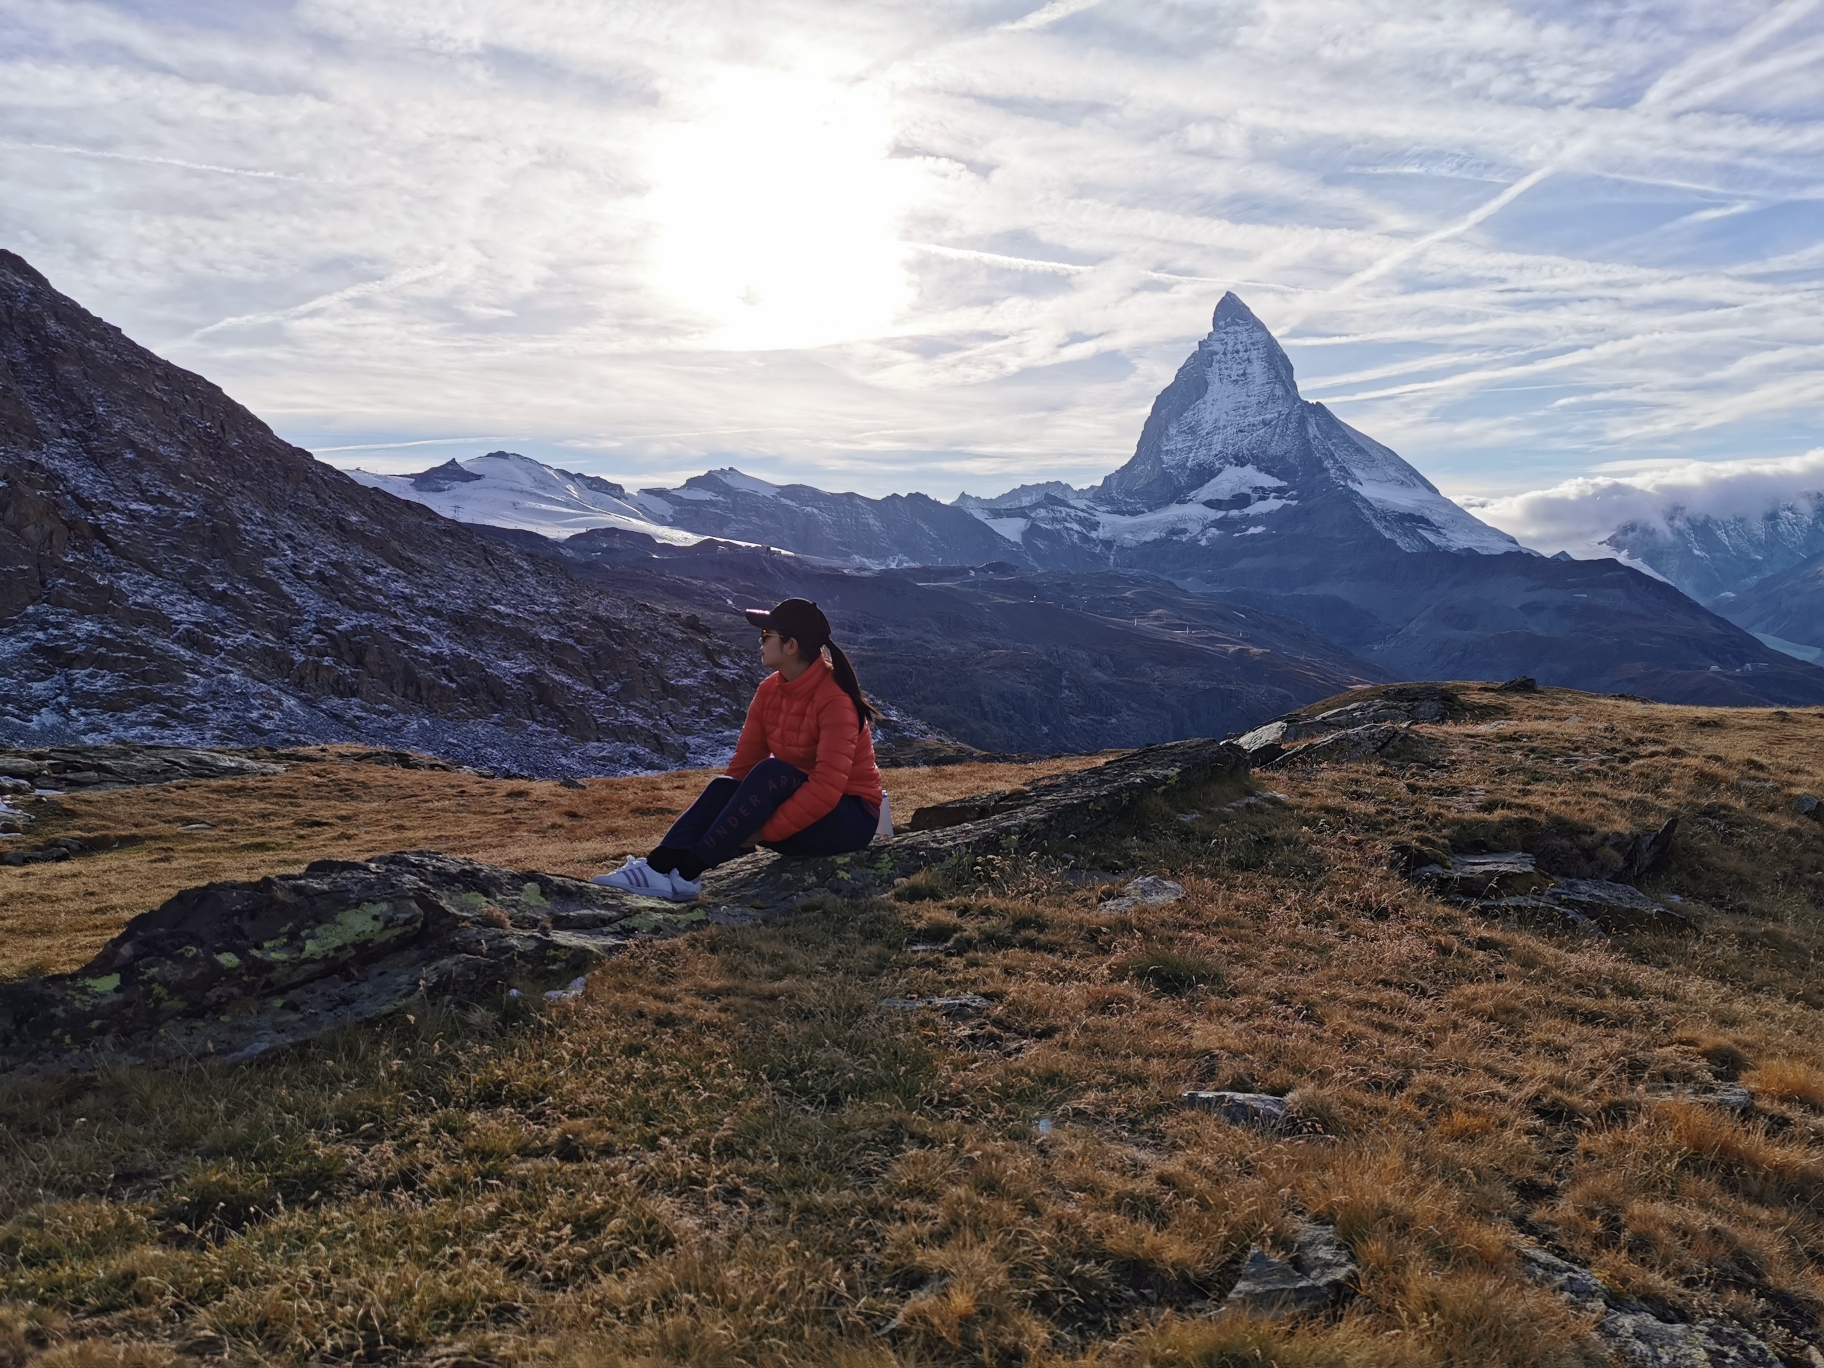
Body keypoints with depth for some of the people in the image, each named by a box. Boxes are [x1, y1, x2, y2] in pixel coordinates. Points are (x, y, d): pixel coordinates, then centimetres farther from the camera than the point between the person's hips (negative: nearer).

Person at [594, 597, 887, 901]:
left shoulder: (834, 699, -23)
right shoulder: (769, 691, 0)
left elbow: (828, 786, -30)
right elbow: (744, 763, 0)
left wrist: (766, 832, -30)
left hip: (850, 820, -7)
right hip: (802, 806, 7)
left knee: (770, 773, -31)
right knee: (724, 786, -17)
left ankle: (687, 871, -32)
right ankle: (659, 865, -33)